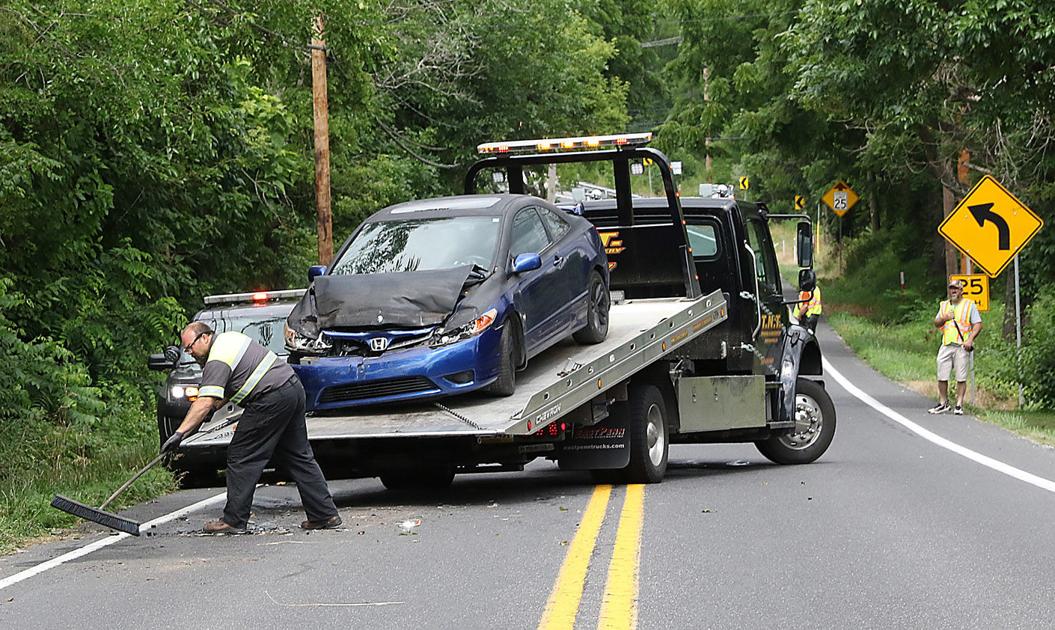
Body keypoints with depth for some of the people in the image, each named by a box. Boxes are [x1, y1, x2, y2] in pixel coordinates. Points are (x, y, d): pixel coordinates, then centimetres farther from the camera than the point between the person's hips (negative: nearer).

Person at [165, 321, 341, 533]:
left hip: (272, 400, -10)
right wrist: (216, 404, 20)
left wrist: (179, 433, -26)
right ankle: (326, 514, 10)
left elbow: (204, 403, -23)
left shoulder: (217, 361, -12)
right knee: (299, 457, 12)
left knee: (241, 457, -3)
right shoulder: (228, 338, 19)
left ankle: (234, 520, -3)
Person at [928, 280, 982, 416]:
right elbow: (936, 324, 19)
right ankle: (943, 403, 13)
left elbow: (978, 324, 0)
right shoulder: (944, 305, 18)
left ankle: (959, 405, 1)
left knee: (961, 377, -4)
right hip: (946, 345, 4)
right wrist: (944, 318, -3)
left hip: (962, 346, -4)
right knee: (942, 376, 2)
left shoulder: (969, 305, 5)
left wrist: (970, 339, -13)